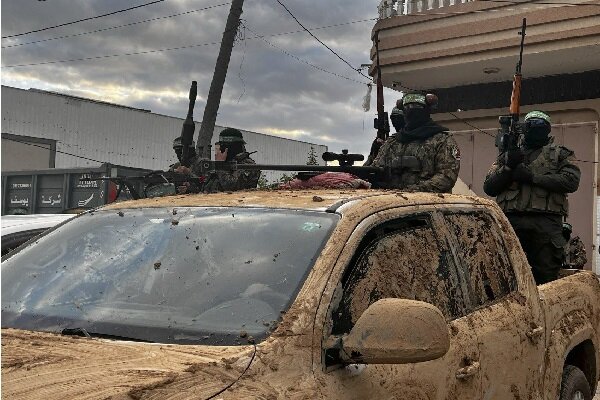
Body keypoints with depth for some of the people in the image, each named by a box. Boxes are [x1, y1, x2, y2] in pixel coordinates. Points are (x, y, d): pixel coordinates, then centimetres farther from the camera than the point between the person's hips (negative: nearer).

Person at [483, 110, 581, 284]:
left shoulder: (561, 154, 16)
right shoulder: (508, 155, 21)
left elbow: (571, 181, -3)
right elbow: (489, 188, 12)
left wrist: (533, 177, -8)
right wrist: (508, 167, -3)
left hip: (546, 222, -2)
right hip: (511, 221, 2)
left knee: (546, 276, -3)